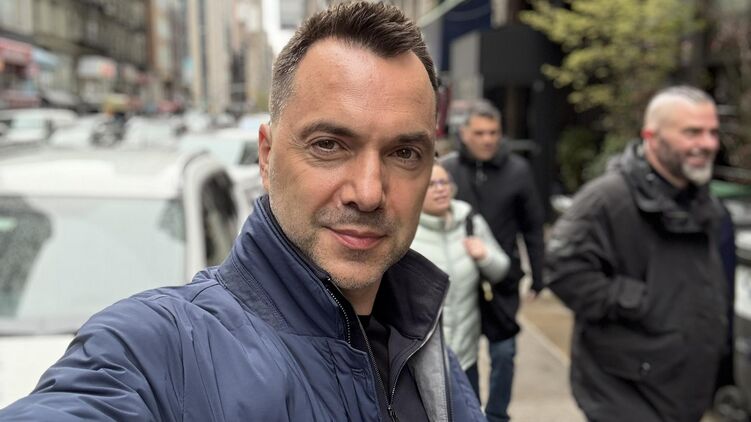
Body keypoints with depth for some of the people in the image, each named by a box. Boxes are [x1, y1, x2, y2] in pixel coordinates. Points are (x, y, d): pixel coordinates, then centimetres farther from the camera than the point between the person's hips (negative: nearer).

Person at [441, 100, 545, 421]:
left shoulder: (518, 170, -5)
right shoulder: (447, 168, -6)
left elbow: (532, 228, 0)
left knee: (503, 353, 7)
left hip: (502, 280, 0)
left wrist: (537, 278, 0)